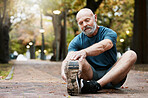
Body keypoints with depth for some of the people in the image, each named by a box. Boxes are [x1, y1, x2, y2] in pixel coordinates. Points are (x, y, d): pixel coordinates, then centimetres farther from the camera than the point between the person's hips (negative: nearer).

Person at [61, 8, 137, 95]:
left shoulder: (109, 33, -4)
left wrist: (84, 52, -48)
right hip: (91, 76, 1)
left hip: (111, 76, 0)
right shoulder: (77, 41, 3)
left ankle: (97, 85, -43)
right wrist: (64, 70, -40)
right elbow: (68, 58, -14)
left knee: (131, 54, -25)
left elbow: (102, 46, -27)